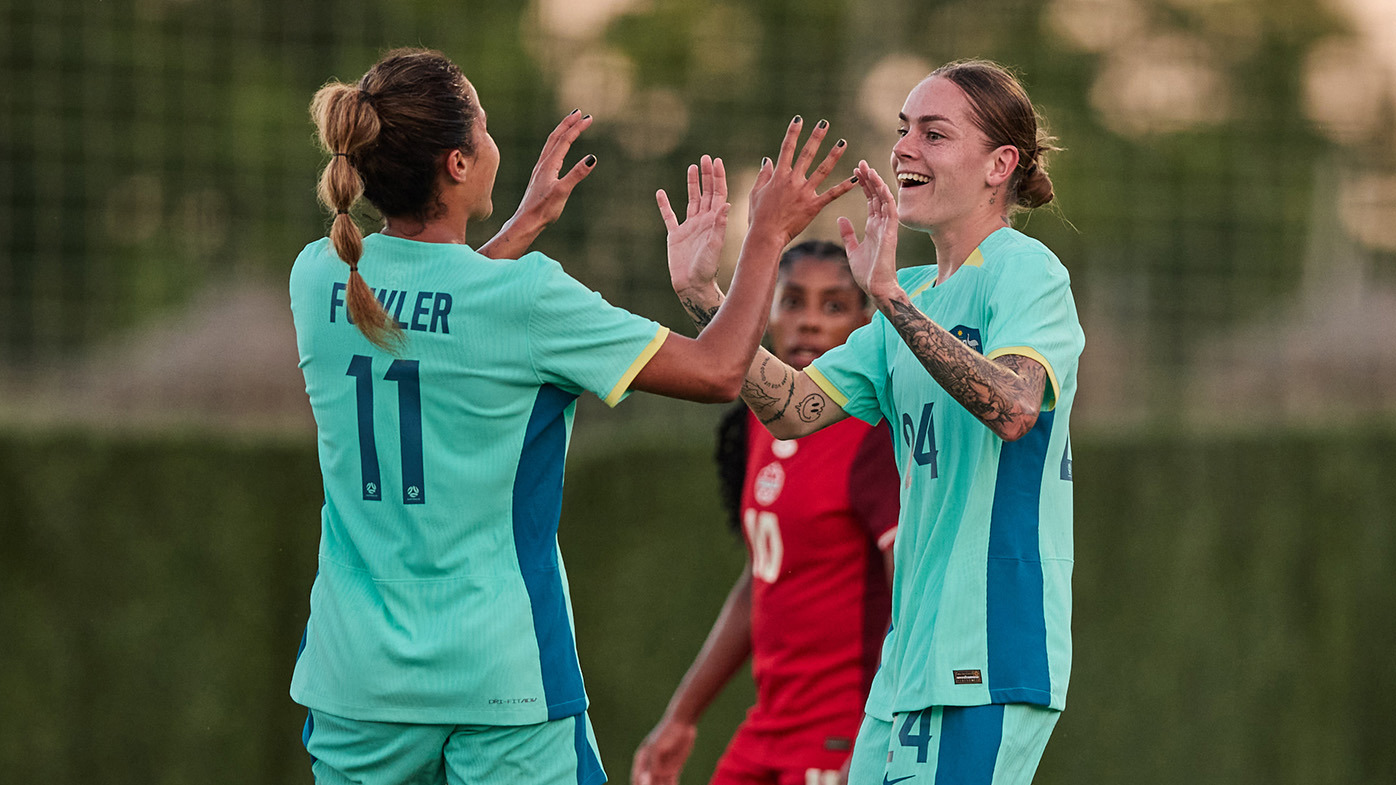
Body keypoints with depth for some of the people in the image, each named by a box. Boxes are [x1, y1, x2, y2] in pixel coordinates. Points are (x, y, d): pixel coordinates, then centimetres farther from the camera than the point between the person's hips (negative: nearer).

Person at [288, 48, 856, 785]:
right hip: (498, 682, -5)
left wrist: (526, 224, 32)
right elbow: (716, 371, -4)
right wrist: (768, 237, 7)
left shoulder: (318, 279, 0)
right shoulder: (522, 297, -14)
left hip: (356, 672, 5)